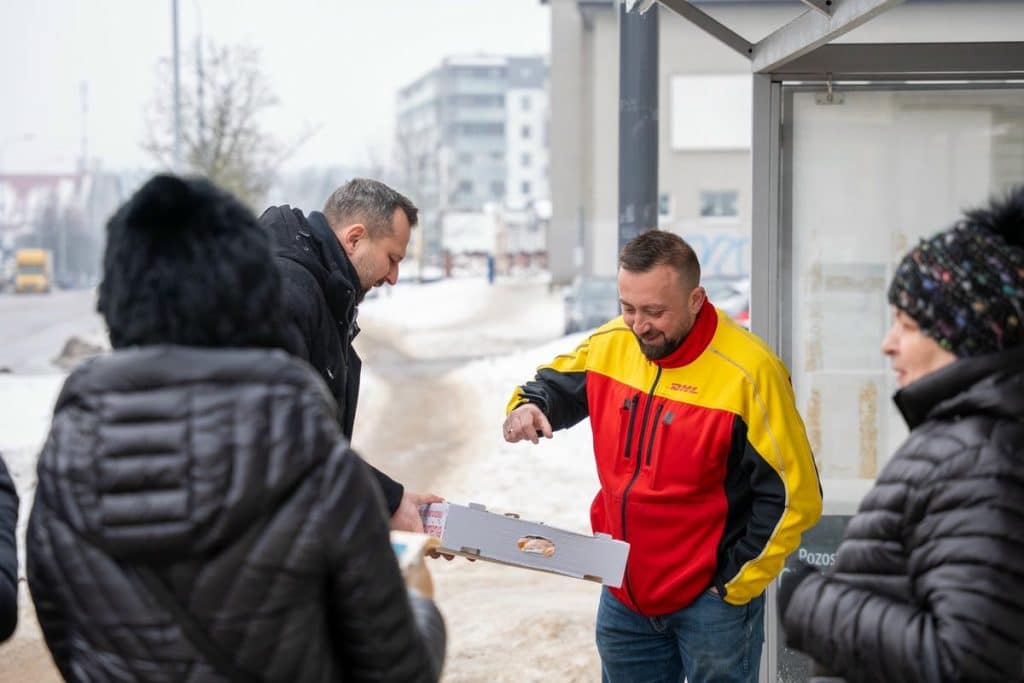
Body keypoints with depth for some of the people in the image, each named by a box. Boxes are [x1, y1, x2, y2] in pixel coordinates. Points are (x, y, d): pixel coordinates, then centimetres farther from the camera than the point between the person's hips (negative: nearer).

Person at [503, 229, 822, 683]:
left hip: (711, 602, -5)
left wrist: (736, 587, -11)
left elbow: (792, 496, -16)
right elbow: (555, 385, 17)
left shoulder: (746, 372, -20)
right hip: (624, 592, 6)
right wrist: (528, 406, -7)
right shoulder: (610, 345, -4)